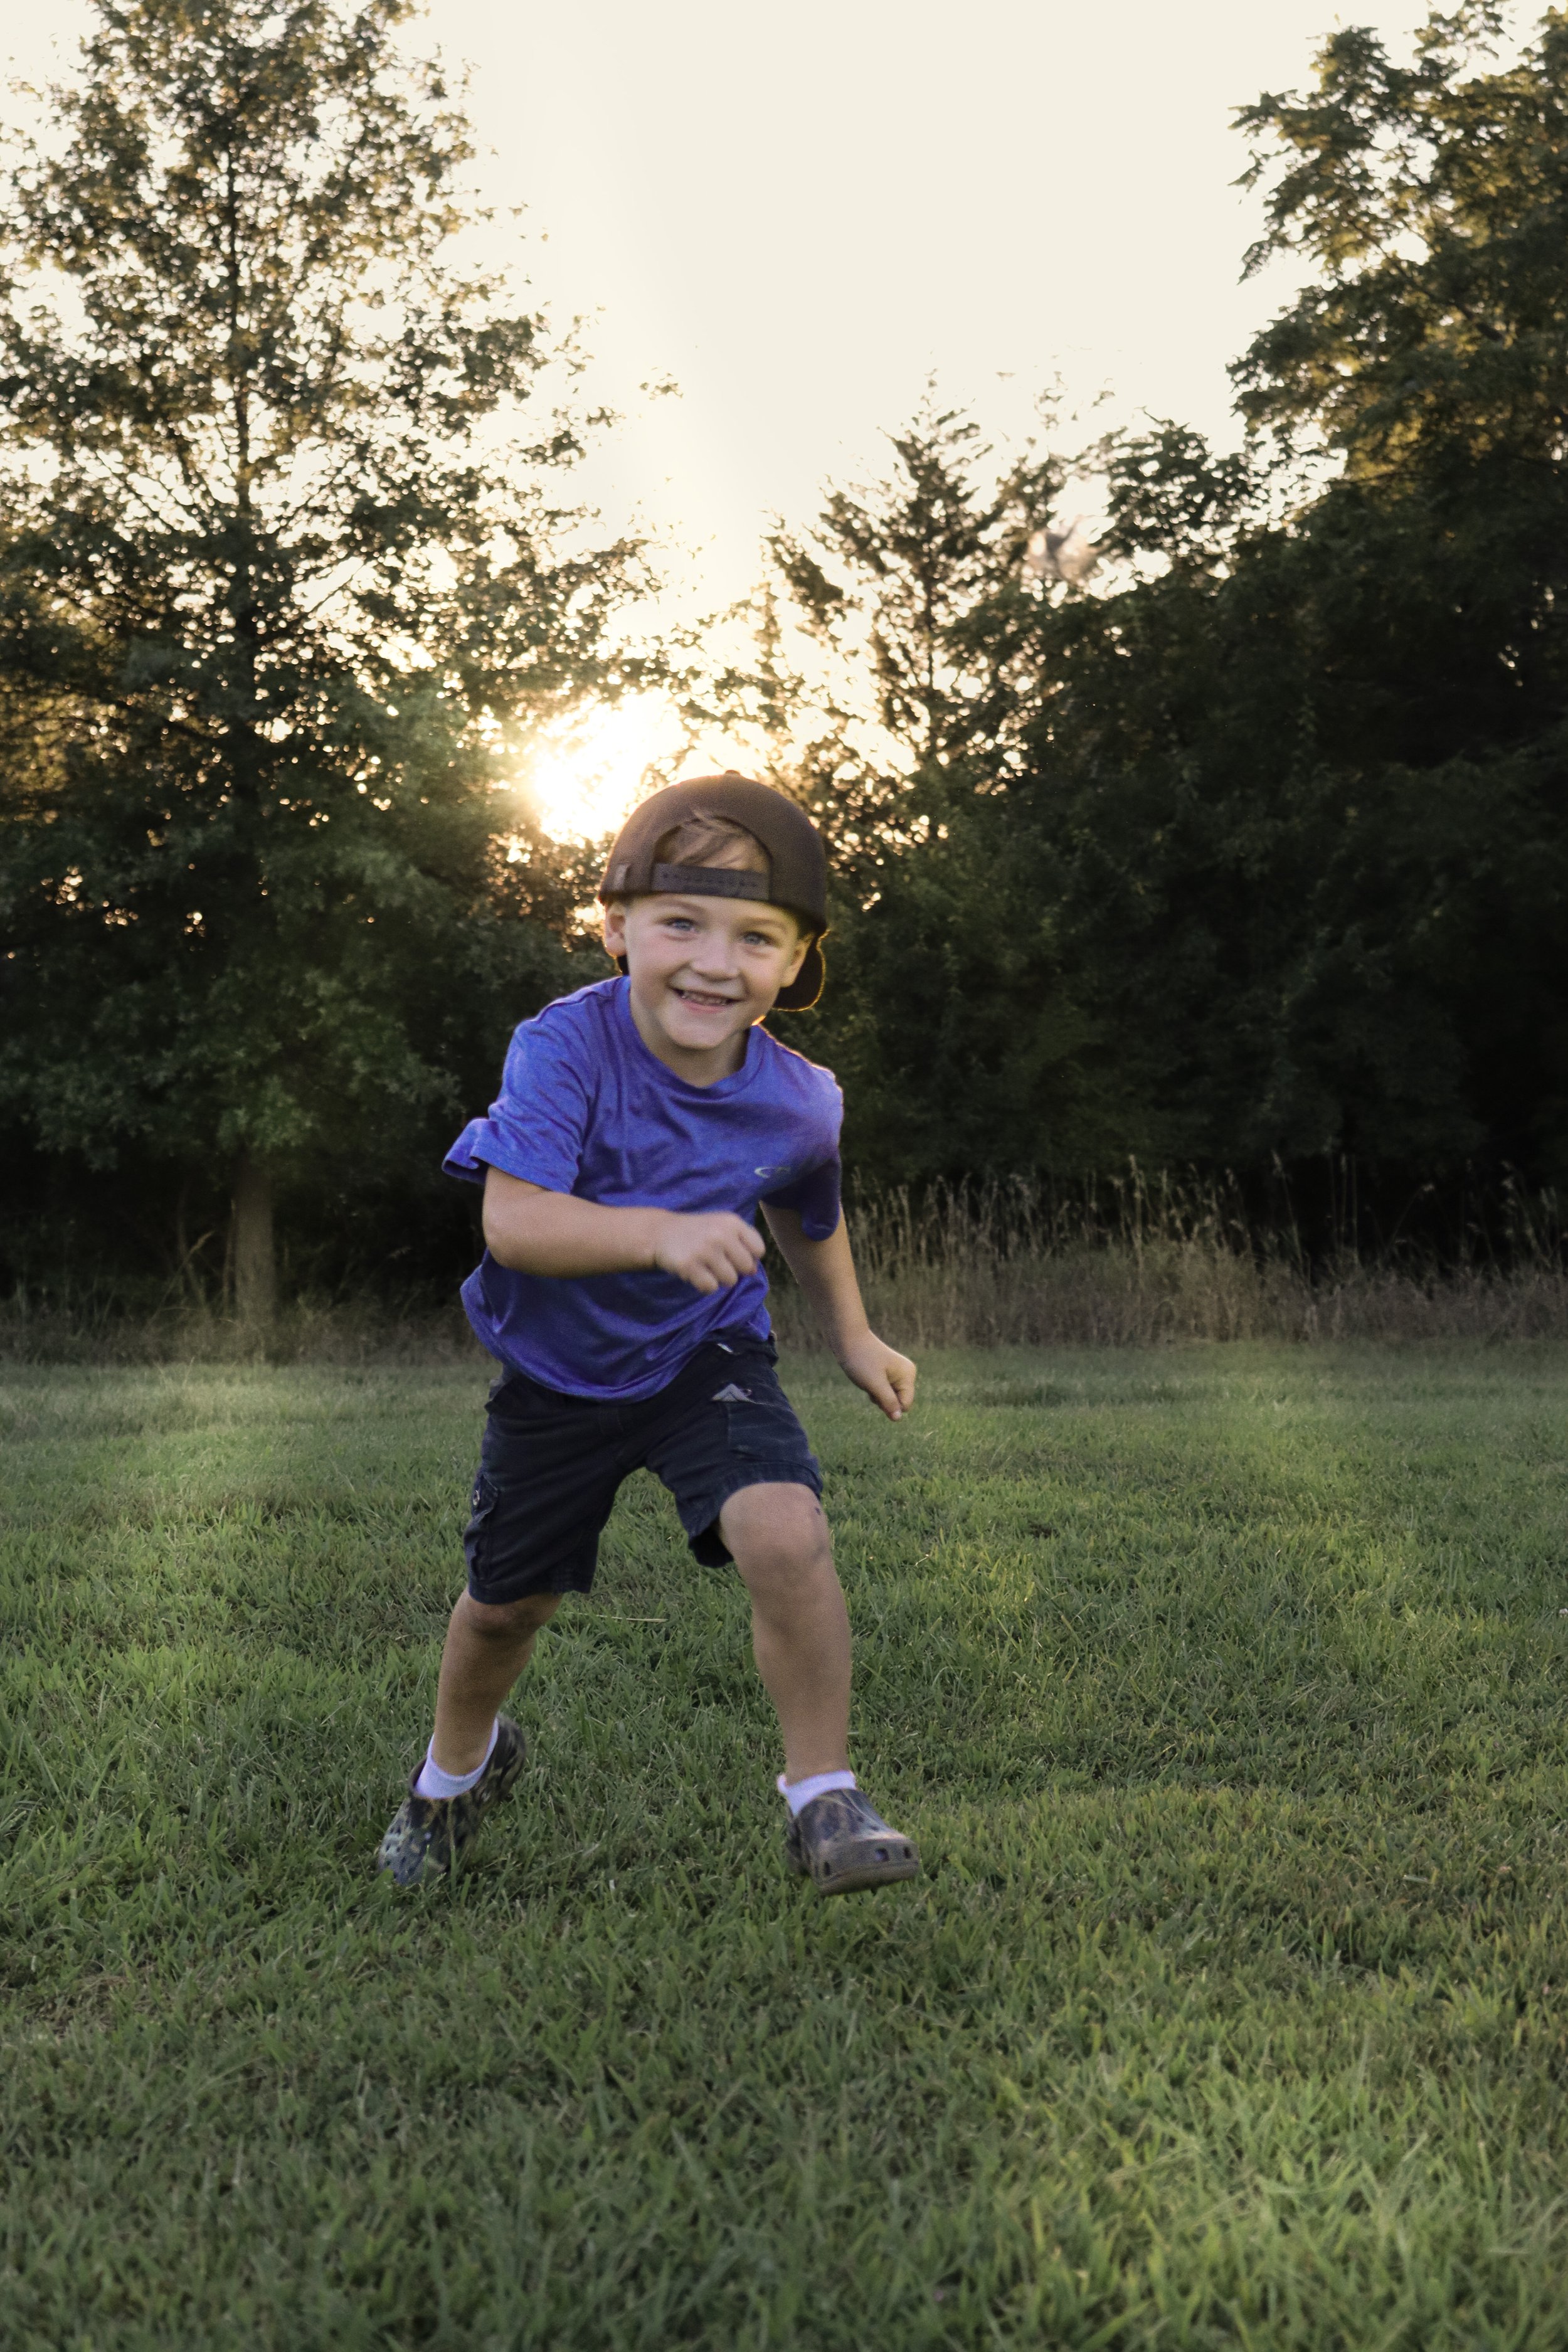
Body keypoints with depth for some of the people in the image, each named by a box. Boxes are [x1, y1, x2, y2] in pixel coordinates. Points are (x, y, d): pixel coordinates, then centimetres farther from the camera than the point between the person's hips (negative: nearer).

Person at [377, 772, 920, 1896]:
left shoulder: (797, 1099, -13)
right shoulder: (566, 1050, -26)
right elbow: (513, 1220, -37)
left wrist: (853, 1337, 17)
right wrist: (661, 1233, -50)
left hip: (708, 1354, 1)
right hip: (560, 1371, -1)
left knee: (786, 1533, -26)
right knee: (507, 1598, 16)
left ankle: (824, 1798, -7)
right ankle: (459, 1763, 50)